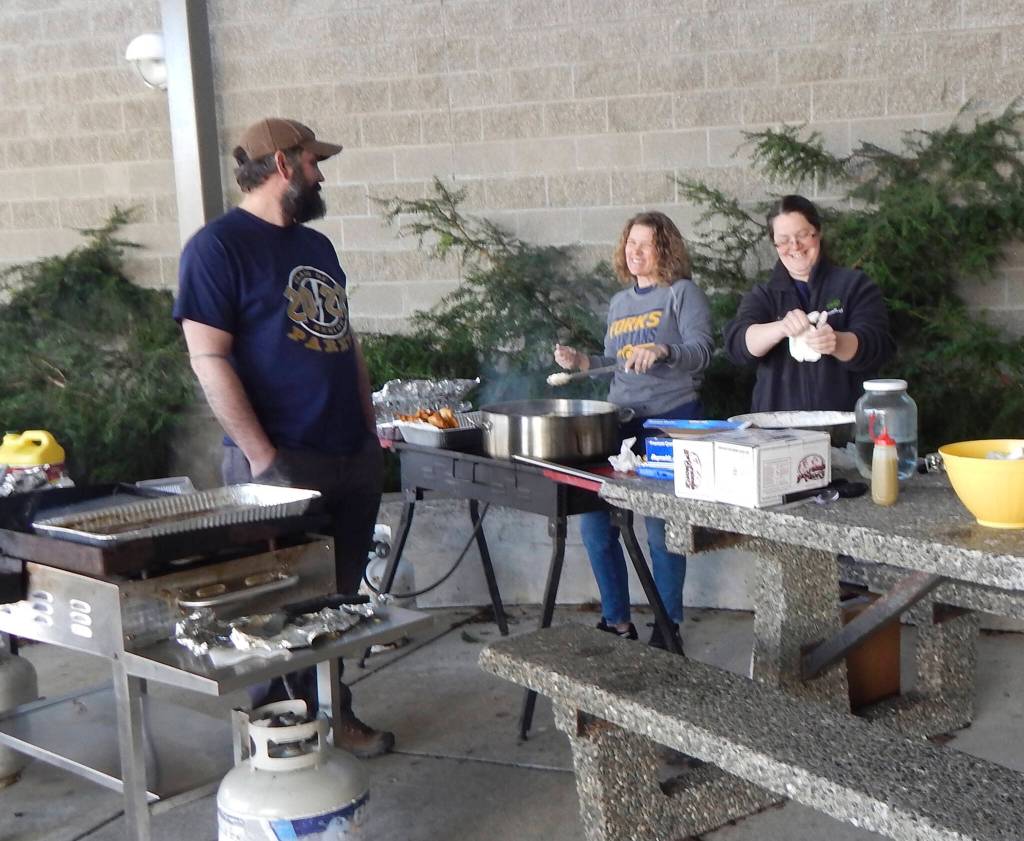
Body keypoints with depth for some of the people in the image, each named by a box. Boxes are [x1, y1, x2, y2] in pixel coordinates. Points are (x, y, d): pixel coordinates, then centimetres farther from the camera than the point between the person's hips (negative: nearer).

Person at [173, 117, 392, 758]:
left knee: (341, 599, 14)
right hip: (282, 464, -7)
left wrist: (370, 428, 14)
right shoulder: (219, 246, -9)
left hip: (354, 459, 7)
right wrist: (263, 458, -19)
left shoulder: (317, 246, 16)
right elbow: (209, 358, -15)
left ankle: (336, 714, 27)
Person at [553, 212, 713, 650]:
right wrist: (582, 361, 8)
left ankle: (668, 627, 12)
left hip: (671, 418, -6)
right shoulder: (619, 302, 19)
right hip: (620, 419, 6)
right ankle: (617, 621, 16)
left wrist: (663, 351, -30)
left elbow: (701, 350, -12)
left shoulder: (682, 292, 0)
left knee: (661, 526, -4)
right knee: (595, 521, 1)